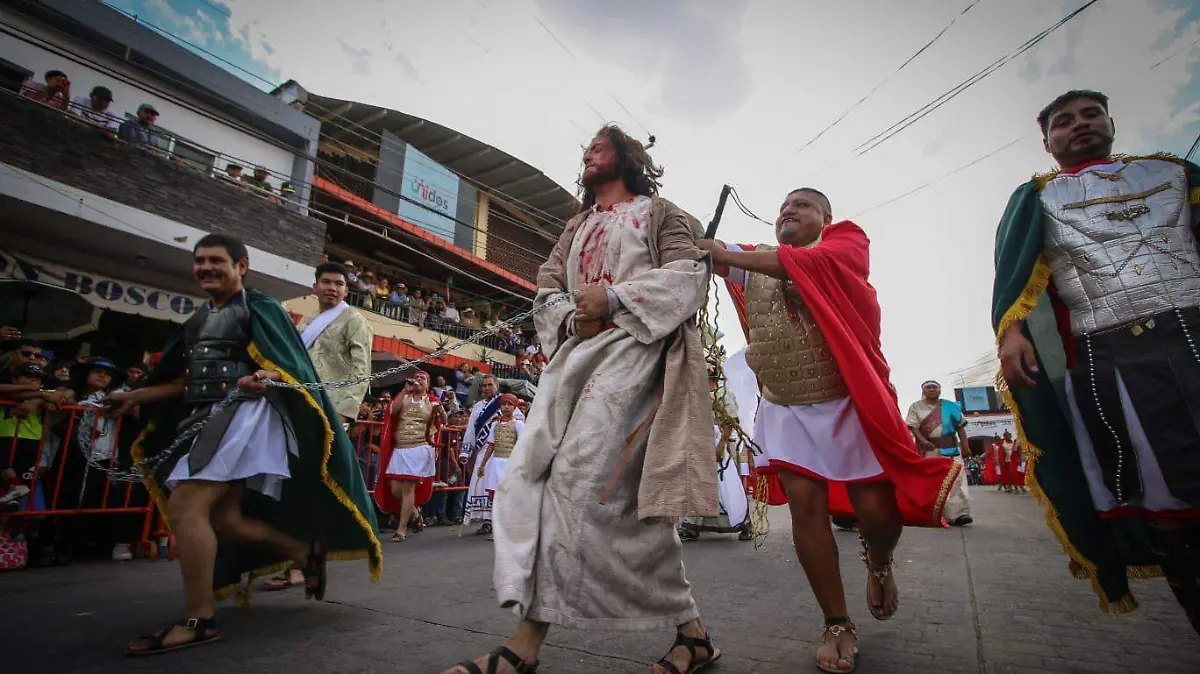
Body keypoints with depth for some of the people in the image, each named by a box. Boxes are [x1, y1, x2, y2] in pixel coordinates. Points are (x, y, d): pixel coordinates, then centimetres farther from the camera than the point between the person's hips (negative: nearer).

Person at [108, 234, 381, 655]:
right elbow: (189, 381, 23)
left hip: (243, 413, -9)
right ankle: (305, 550, 22)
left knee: (186, 508, -15)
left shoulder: (258, 308, -2)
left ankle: (199, 620, -6)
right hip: (206, 416, 9)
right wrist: (135, 396, 16)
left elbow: (291, 366, -11)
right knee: (223, 518, 6)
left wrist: (264, 378, -31)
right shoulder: (199, 318, 21)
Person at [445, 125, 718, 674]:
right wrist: (572, 318, -3)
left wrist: (615, 297, -13)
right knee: (531, 472, -7)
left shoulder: (658, 212, 15)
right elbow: (547, 287, 21)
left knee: (585, 476, -19)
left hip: (633, 348, -7)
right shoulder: (576, 226, 32)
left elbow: (689, 273, -1)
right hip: (576, 353, 7)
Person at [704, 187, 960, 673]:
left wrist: (727, 255, -20)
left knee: (876, 510, 0)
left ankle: (878, 562, 37)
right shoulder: (755, 261, 11)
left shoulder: (846, 241, 0)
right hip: (785, 410, 3)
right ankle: (837, 625, 16)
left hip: (848, 403, -2)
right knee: (805, 507, -1)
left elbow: (810, 264, -20)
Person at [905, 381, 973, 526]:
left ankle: (959, 513, -15)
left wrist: (964, 445, -1)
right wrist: (922, 440, -21)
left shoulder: (950, 406, 11)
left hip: (951, 447, 1)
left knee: (956, 478, -11)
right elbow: (913, 426, -4)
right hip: (929, 449, -1)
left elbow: (960, 426, 10)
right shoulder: (916, 407, 6)